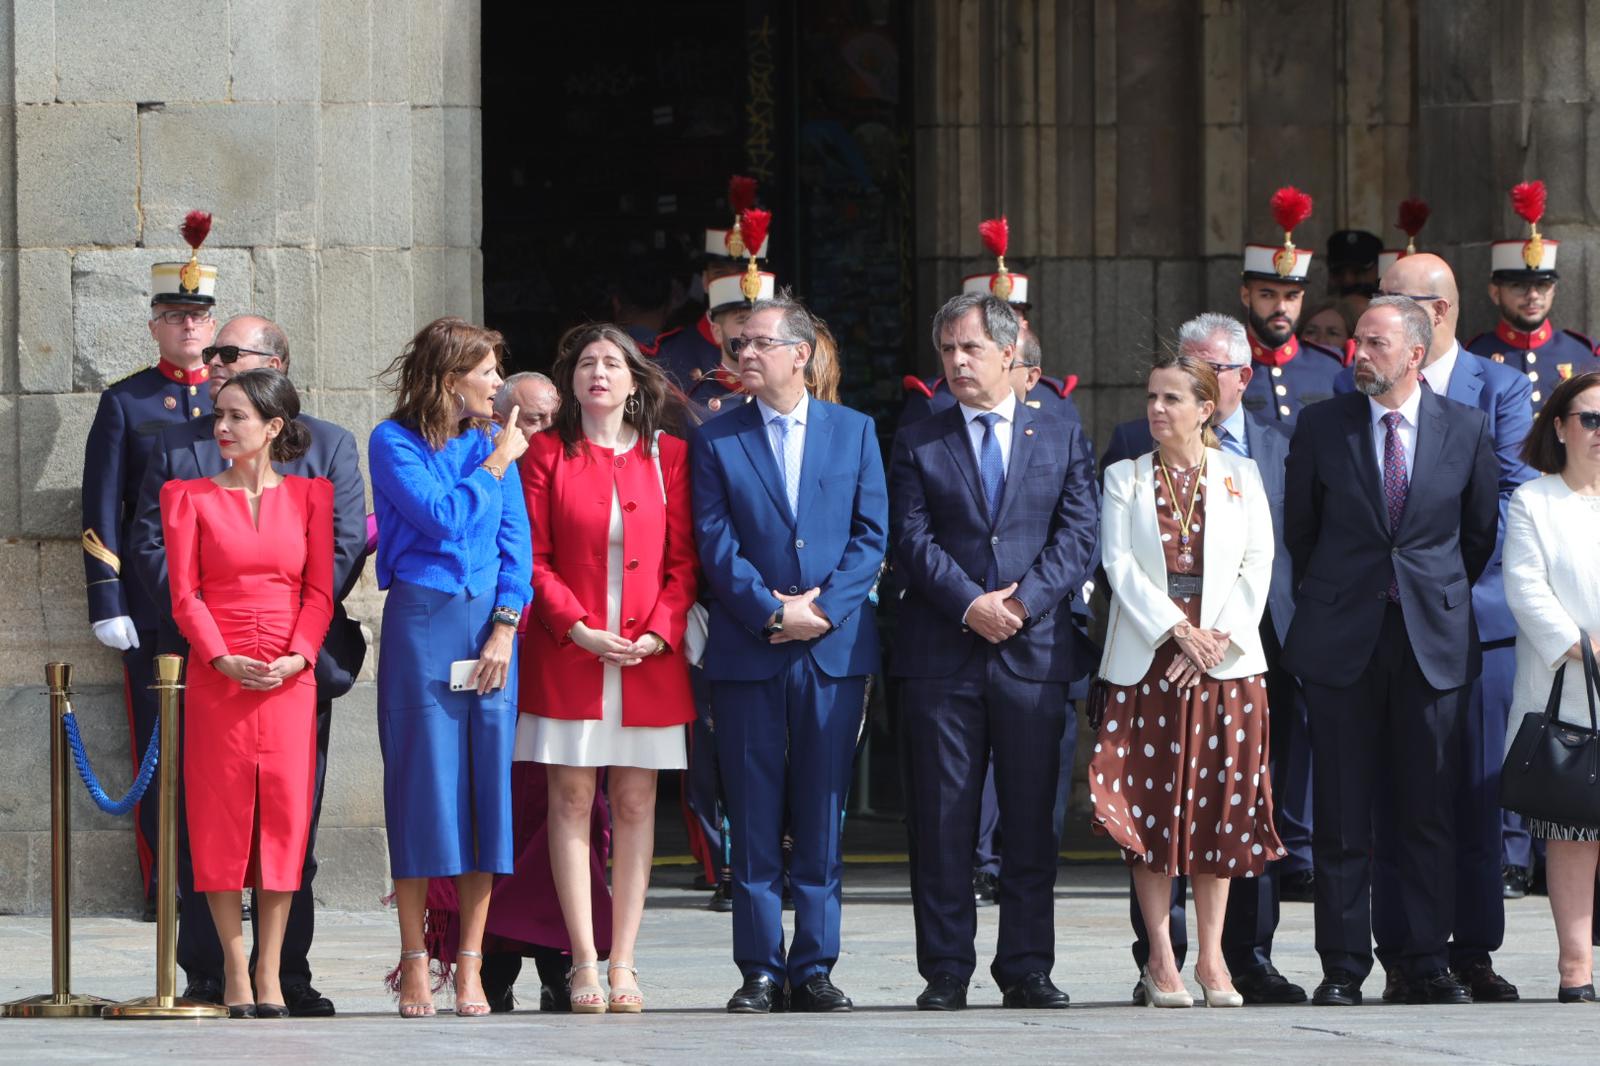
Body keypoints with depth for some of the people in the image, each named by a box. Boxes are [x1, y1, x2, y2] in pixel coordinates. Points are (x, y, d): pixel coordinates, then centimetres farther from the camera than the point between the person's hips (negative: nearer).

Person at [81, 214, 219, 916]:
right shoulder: (125, 404, 5)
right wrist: (107, 602, -6)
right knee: (159, 747, 0)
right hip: (153, 606, -2)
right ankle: (163, 890, 5)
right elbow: (102, 510, 2)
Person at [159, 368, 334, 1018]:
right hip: (217, 677, -1)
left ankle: (269, 973, 2)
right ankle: (235, 971, 4)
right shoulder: (190, 497, 7)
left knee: (284, 815, -3)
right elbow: (185, 593, 1)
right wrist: (222, 658, -12)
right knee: (221, 816, -3)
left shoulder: (309, 495, 10)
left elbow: (319, 591, 6)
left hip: (290, 678, 1)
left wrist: (297, 655, -11)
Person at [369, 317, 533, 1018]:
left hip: (490, 623, 4)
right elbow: (442, 518, -12)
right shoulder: (395, 443, 0)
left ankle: (470, 964, 2)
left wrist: (504, 628, -4)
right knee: (422, 781, -4)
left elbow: (515, 541, 8)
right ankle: (415, 963, 1)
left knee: (487, 781, 0)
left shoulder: (492, 444, 13)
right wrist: (496, 465, 0)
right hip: (421, 623, -4)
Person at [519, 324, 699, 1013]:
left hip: (650, 654, 1)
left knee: (635, 803, 1)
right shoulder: (546, 454, 5)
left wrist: (661, 631, -8)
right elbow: (534, 558, 1)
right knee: (571, 798, -4)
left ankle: (623, 964, 3)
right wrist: (579, 629, -11)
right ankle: (584, 964, -3)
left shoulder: (667, 456, 9)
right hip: (568, 654, -1)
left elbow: (683, 560, 7)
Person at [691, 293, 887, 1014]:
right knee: (753, 819, 0)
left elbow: (872, 534, 4)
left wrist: (825, 609, -10)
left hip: (835, 647, 1)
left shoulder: (854, 431, 10)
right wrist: (775, 611, -13)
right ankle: (760, 972, 4)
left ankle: (814, 969, 7)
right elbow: (715, 544, -2)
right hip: (746, 651, -1)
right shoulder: (715, 441, 6)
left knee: (822, 819, 3)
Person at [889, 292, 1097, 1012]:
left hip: (1033, 652, 1)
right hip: (941, 655, -1)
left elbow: (1078, 535, 3)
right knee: (942, 820, -2)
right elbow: (912, 541, 0)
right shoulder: (917, 445, 11)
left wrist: (1023, 601, -11)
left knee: (1031, 819, 2)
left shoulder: (1062, 439, 12)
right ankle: (945, 972, 2)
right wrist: (970, 604, -14)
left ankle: (1026, 969, 7)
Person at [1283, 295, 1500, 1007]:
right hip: (1342, 642, 0)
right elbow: (1299, 528, 12)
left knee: (1430, 809, 2)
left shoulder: (1466, 429, 3)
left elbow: (1481, 532, 13)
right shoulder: (1321, 426, 3)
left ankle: (1429, 960, 8)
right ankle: (1343, 966, 4)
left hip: (1433, 638, 0)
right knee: (1342, 813, 0)